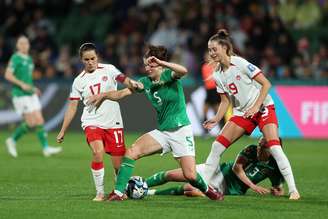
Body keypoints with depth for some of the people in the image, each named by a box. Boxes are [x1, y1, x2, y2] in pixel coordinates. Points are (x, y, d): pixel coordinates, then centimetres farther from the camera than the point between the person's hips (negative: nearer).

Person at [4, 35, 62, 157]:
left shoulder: (29, 59, 16)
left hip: (31, 94, 8)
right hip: (20, 95, -8)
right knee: (31, 122, -11)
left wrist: (33, 88, 14)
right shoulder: (15, 58, -9)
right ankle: (12, 140, 5)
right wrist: (22, 84, -25)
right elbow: (8, 75, -17)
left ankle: (46, 148, 2)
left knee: (39, 121, 0)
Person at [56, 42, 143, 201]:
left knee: (118, 164, -2)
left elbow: (123, 80, -14)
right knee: (98, 153, -27)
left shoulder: (108, 70, 2)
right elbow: (72, 107, 9)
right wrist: (63, 131, 7)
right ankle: (100, 193, -16)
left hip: (113, 123, 0)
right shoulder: (79, 81, 6)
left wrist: (131, 83, -39)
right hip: (92, 122, 0)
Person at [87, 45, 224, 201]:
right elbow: (121, 93, 9)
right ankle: (118, 192, -14)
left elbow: (183, 71, -34)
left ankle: (207, 189, 24)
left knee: (190, 176, -11)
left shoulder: (169, 75, -11)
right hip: (162, 131, 5)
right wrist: (103, 95, -3)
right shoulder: (145, 82, 4)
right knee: (132, 151, -17)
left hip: (181, 130, -5)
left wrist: (161, 62, -42)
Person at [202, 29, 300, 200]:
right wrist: (216, 119, -7)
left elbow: (266, 84, -16)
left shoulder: (240, 64, -16)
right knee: (217, 145, -5)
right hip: (242, 113, 6)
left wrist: (256, 106, -23)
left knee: (274, 147, -22)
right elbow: (225, 101, 10)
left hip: (263, 108, -6)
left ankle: (293, 190, -18)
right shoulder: (217, 75, 3)